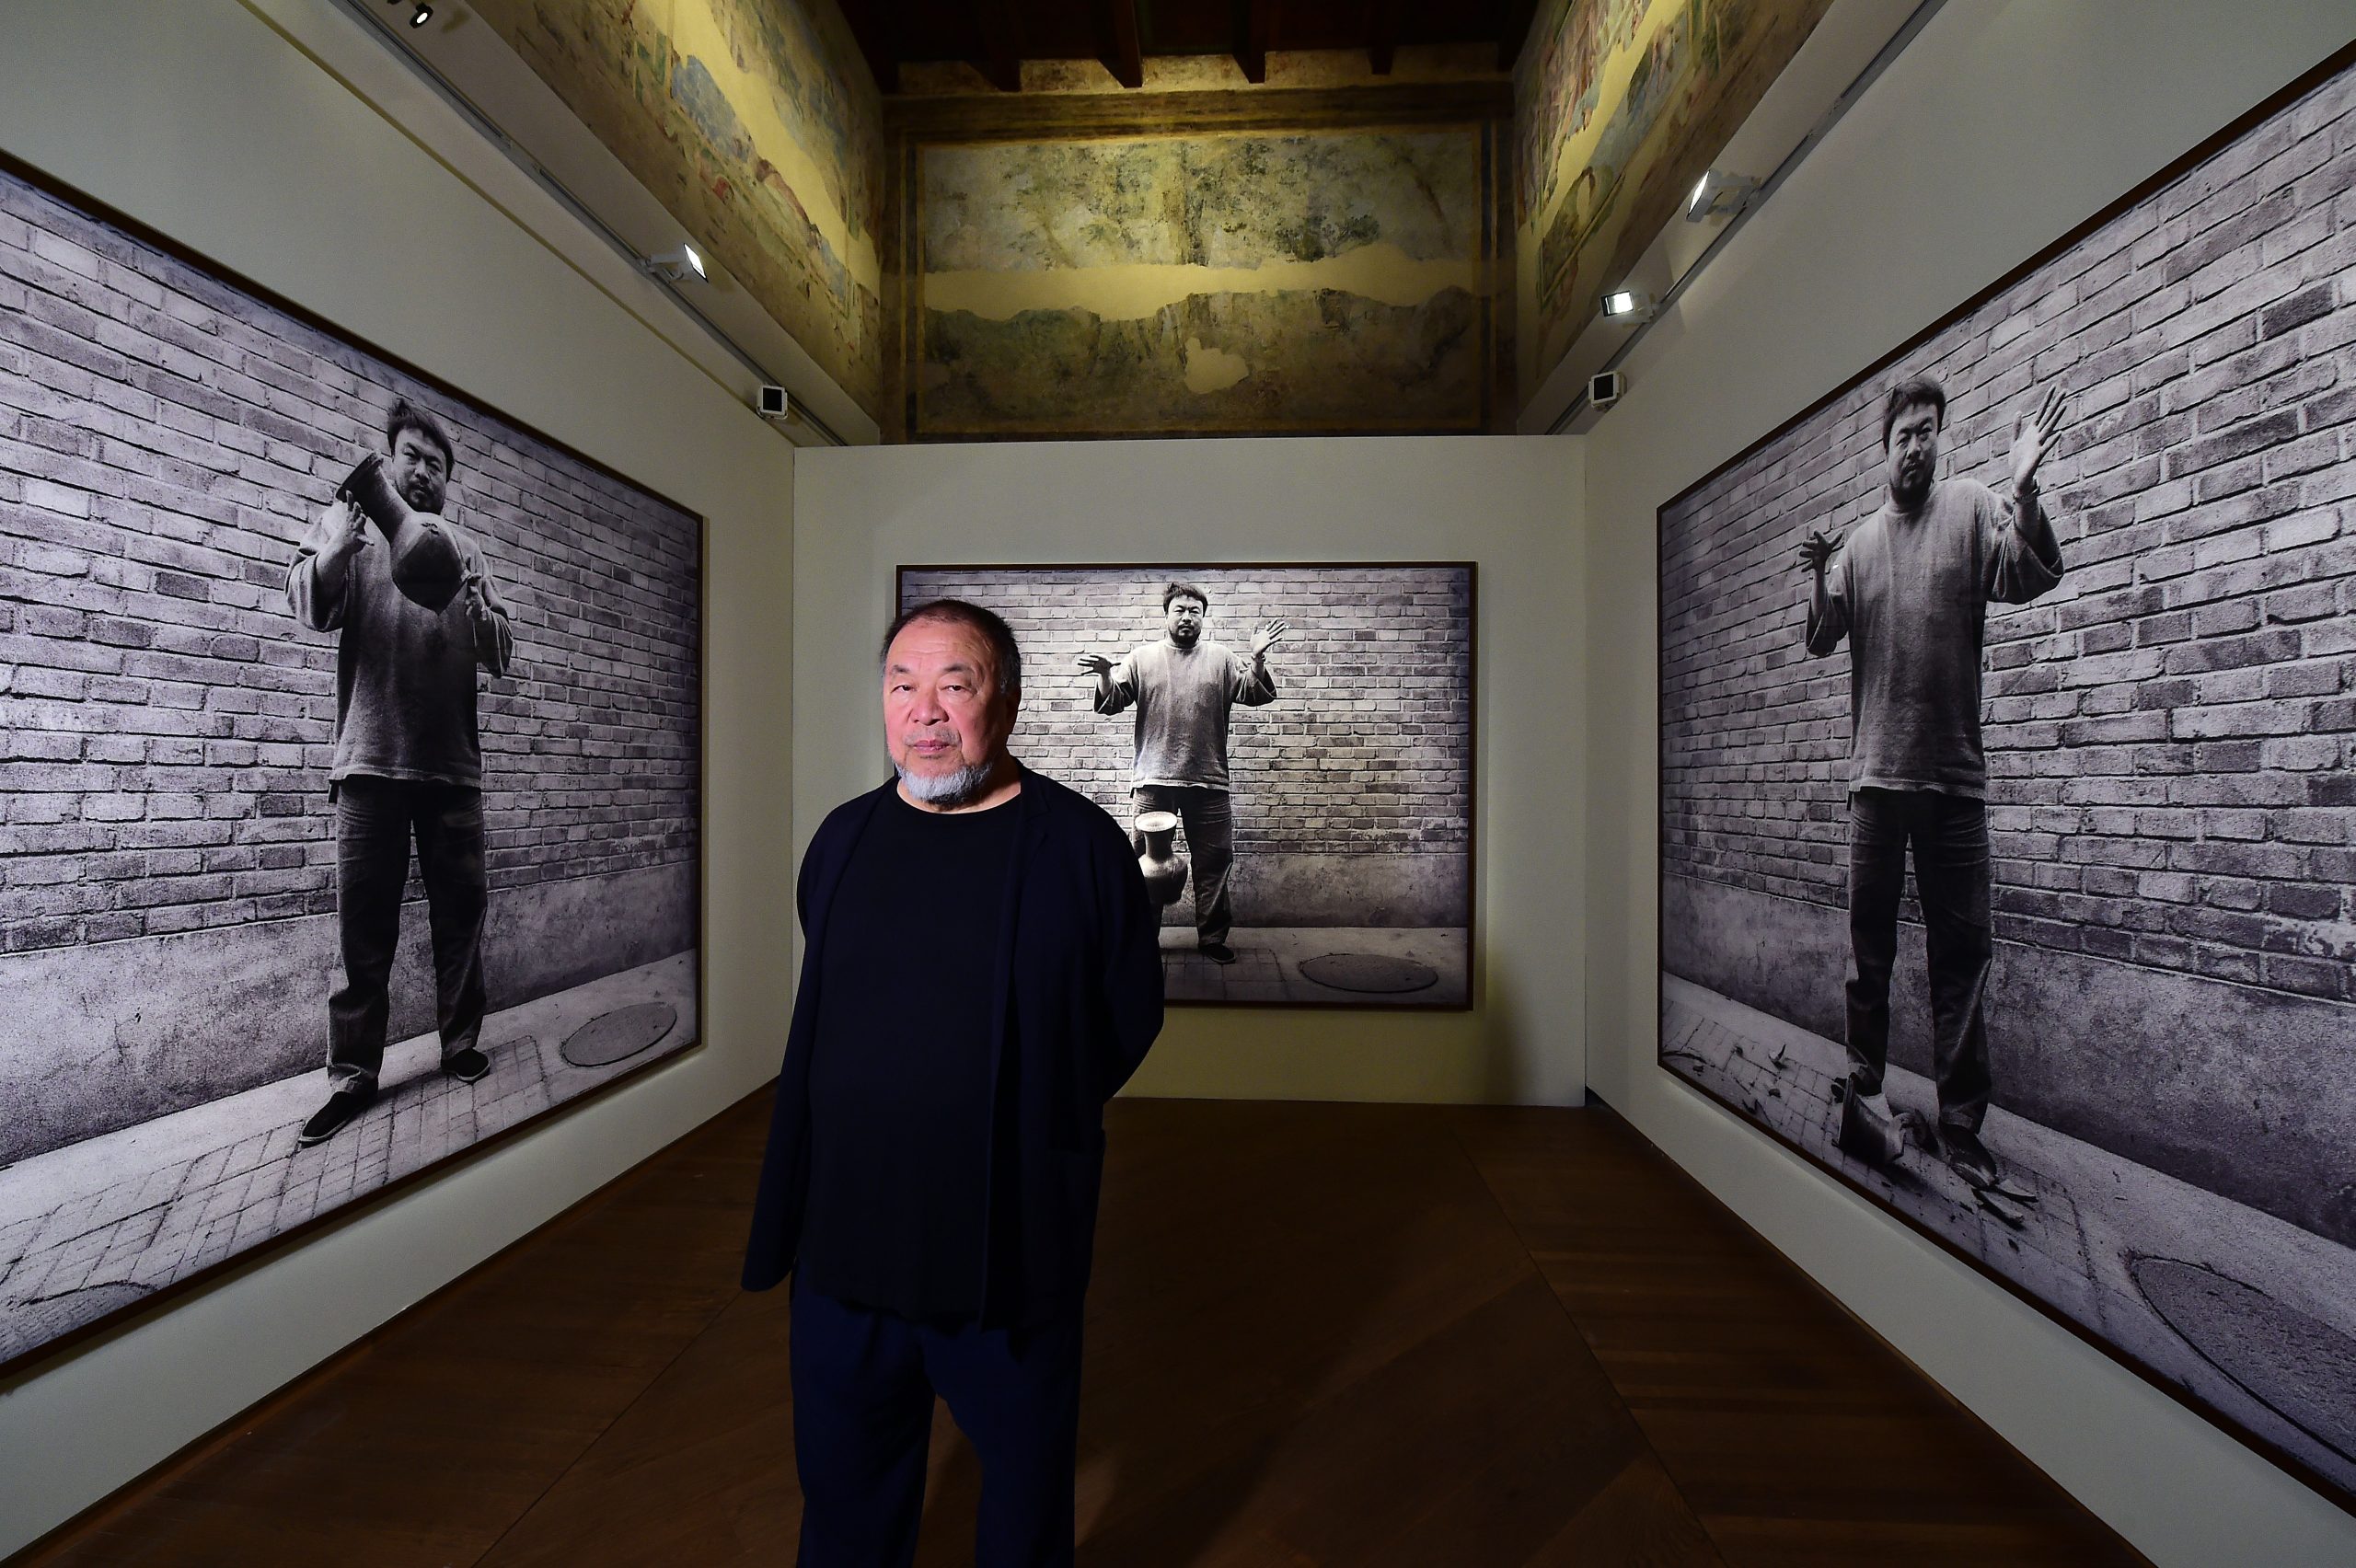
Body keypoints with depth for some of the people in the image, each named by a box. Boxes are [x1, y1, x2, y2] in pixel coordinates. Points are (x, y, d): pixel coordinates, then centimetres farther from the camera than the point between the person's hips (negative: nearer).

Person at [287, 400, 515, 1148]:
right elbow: (310, 606, -6)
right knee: (363, 925, 1)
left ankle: (461, 1045, 17)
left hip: (452, 764, 2)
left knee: (460, 913, 6)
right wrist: (337, 544, -24)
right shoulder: (346, 523, 11)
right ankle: (353, 1074, 10)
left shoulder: (467, 550, 15)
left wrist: (470, 599, -11)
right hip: (370, 761, -1)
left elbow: (502, 655, 8)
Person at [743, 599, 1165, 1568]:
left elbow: (1131, 1016, -5)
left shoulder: (1082, 844, -13)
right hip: (844, 1231, 4)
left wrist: (1032, 1126, 1)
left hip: (1016, 1243, -3)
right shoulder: (842, 838, 2)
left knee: (1026, 1486, 21)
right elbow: (821, 1013, 14)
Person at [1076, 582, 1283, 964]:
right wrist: (1105, 675, -18)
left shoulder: (1221, 657, 8)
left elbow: (1255, 694, 0)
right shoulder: (1142, 657, 7)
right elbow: (1111, 702, 2)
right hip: (1153, 779, 0)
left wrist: (1257, 658, -18)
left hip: (1208, 781, 1)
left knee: (1215, 860, 6)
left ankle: (1212, 938, 19)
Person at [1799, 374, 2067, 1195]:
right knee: (1869, 947, 7)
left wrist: (2024, 489, -24)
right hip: (1877, 773, 2)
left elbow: (2034, 575, -9)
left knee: (1963, 951, 3)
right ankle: (1864, 1093, 18)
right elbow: (1823, 641, 9)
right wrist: (1818, 582, -10)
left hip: (1955, 774, -1)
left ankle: (1962, 1128, 12)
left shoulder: (1971, 506, 6)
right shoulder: (1860, 541, 12)